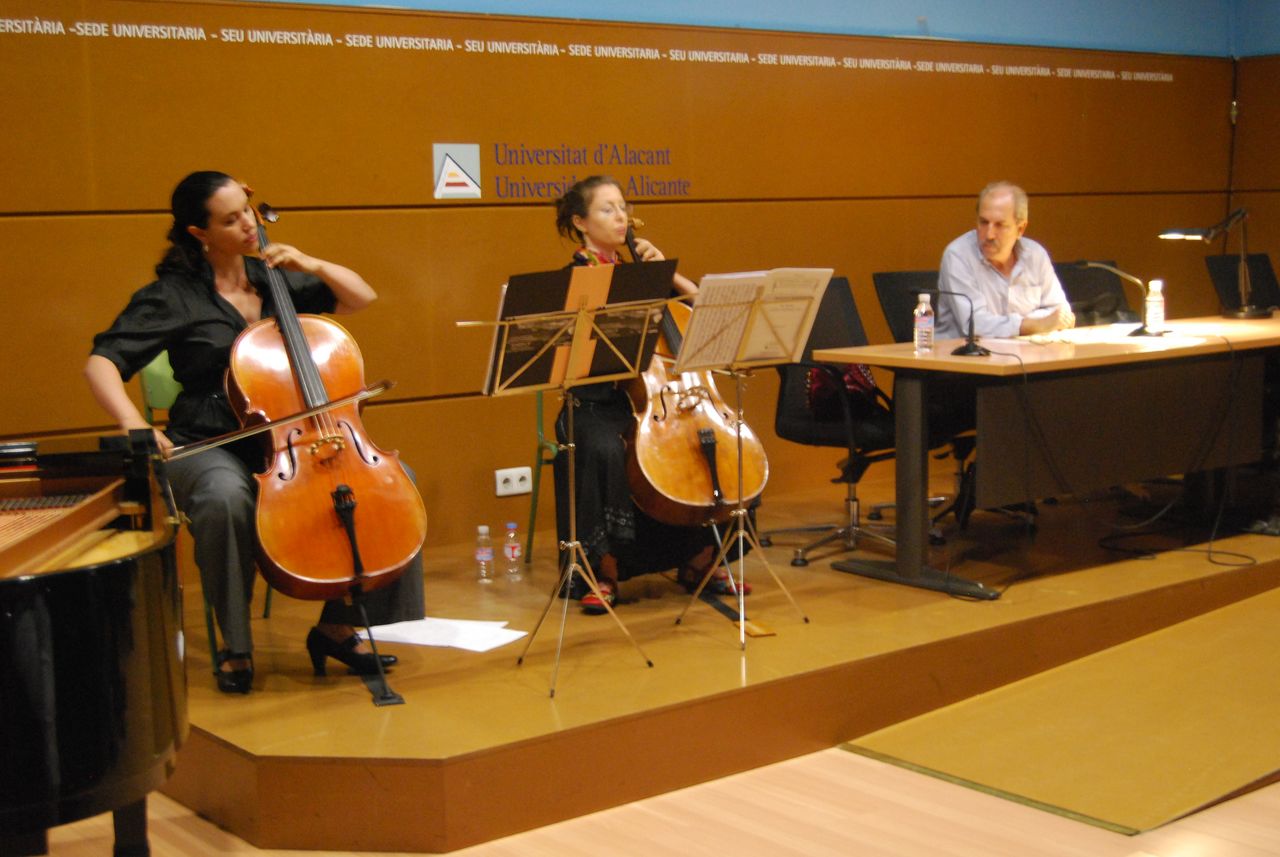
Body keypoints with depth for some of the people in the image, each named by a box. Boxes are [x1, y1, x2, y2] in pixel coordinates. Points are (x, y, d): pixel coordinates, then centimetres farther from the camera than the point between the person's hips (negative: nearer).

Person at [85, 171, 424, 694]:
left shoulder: (274, 279, 9)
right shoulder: (173, 296, -5)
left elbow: (362, 297, 14)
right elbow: (102, 363, -11)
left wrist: (312, 266, -4)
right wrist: (133, 424, -29)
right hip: (210, 447, -4)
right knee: (226, 497, -40)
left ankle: (339, 626, -4)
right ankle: (235, 646, -17)